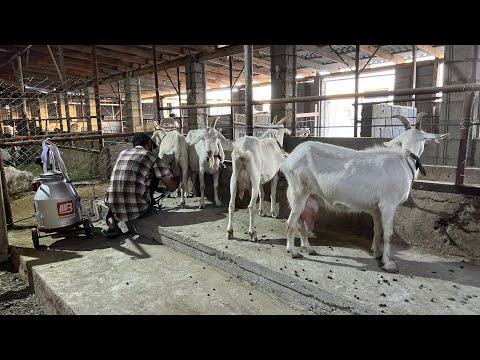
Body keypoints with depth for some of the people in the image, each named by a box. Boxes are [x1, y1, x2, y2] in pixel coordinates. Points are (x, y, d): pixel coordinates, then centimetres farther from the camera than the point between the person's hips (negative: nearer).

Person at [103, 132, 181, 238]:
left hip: (113, 207, 3)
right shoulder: (152, 157, 3)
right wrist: (177, 176, 22)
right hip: (137, 209, -3)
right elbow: (171, 187, -1)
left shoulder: (122, 153, 18)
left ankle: (112, 219, 15)